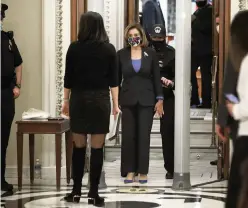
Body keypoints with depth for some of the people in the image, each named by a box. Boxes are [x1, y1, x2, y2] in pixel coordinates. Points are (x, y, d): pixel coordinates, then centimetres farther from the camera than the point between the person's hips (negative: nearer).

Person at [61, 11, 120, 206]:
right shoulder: (109, 49, -1)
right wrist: (116, 104, 3)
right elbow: (113, 79, -1)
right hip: (100, 99, -1)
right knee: (97, 148, 1)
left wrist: (66, 100, 11)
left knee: (79, 146, 10)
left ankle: (76, 191, 12)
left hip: (78, 99, 1)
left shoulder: (74, 48, -1)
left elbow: (68, 77, 2)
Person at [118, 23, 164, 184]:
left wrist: (160, 99, -2)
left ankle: (143, 171, 6)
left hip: (146, 100, -1)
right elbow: (117, 78, 5)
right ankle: (129, 171, 10)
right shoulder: (121, 54, 3)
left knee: (144, 136, -1)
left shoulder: (151, 53, 1)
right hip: (128, 100, 1)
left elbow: (156, 77, 3)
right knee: (128, 136, 1)